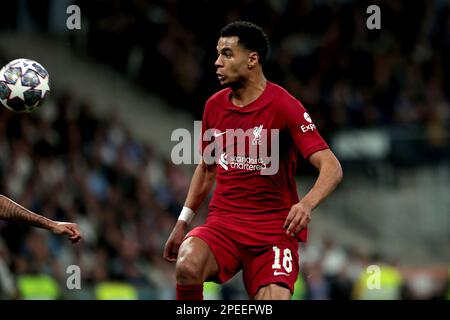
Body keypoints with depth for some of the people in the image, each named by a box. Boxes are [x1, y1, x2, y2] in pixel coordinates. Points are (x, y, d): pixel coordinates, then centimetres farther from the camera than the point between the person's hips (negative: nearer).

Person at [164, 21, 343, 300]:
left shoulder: (285, 106, -10)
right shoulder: (214, 106, 7)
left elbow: (332, 168, -17)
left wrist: (307, 204, -36)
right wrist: (182, 223, 18)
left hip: (275, 230, -3)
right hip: (223, 223, 3)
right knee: (188, 265, -29)